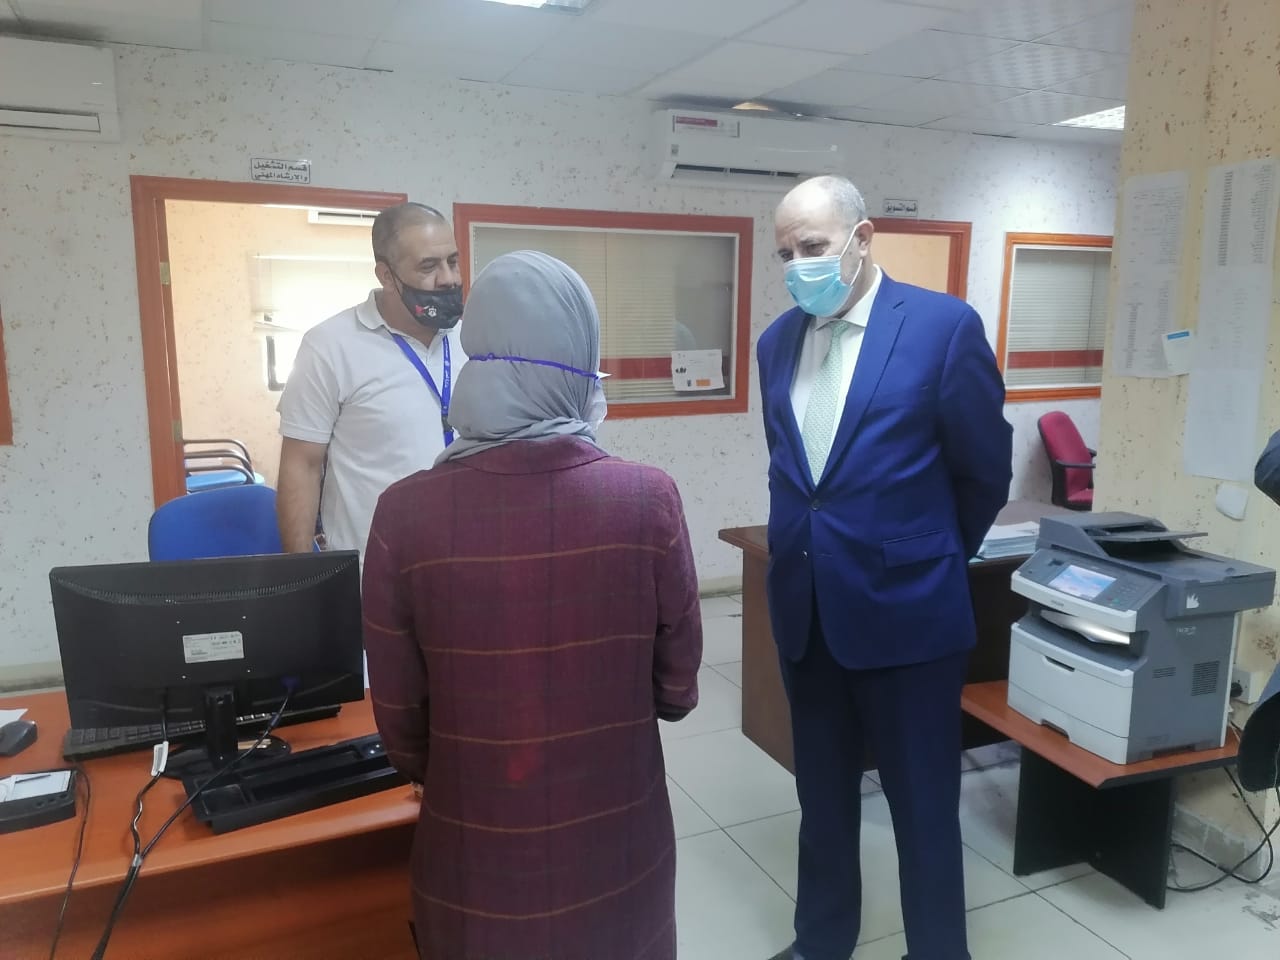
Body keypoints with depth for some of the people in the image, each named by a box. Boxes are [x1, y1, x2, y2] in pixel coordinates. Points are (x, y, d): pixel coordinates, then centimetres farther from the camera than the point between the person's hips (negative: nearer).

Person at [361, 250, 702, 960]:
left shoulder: (405, 514, -17)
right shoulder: (648, 500, -19)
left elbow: (399, 714, -6)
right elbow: (678, 686, -6)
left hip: (475, 855, 1)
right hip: (614, 848, 0)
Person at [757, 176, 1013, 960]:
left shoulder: (944, 325, -10)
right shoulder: (779, 340, 6)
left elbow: (985, 472, -2)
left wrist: (932, 560, 9)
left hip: (904, 608, -5)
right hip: (805, 607, 5)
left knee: (923, 807, 11)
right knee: (823, 798, 20)